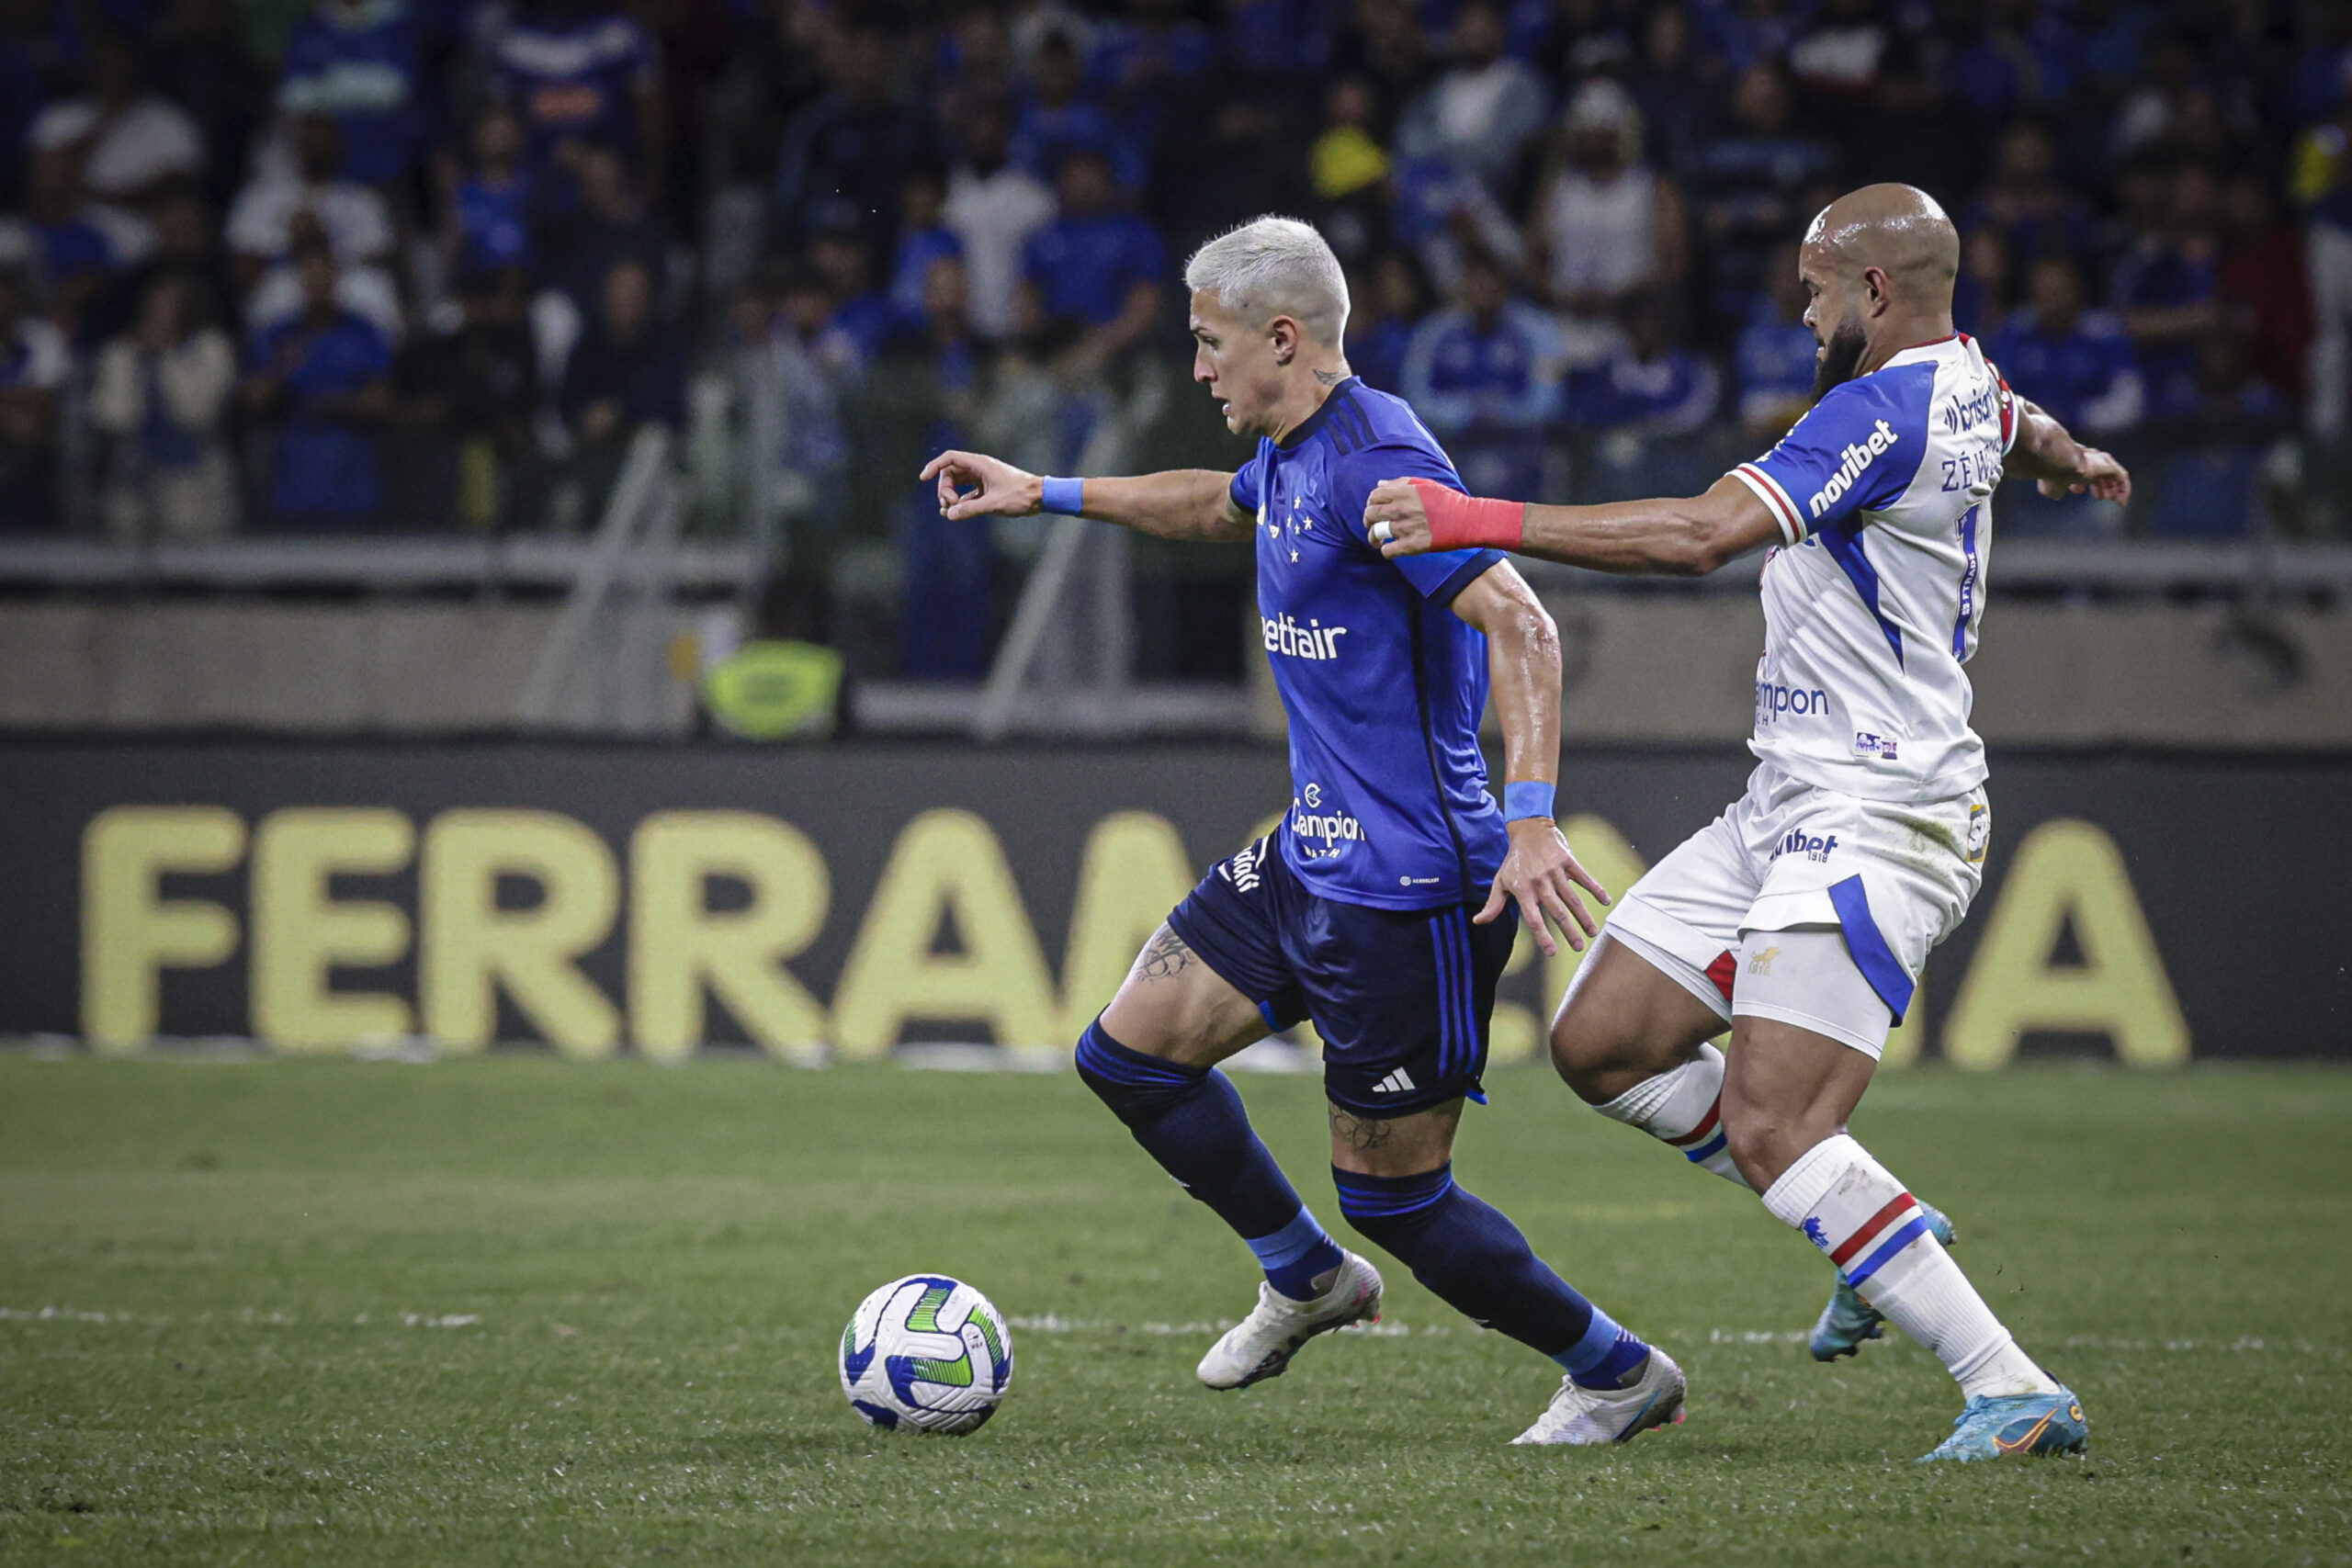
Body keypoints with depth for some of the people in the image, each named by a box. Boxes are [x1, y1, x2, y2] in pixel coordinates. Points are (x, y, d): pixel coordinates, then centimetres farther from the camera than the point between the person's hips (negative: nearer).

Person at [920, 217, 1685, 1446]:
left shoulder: (1377, 460, -20)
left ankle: (1620, 1376, 14)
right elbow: (1220, 508, 37)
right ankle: (1307, 1278, 31)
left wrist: (1531, 818, -36)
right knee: (1127, 1054, 14)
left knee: (1391, 1193, -3)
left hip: (1405, 884, -10)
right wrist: (1046, 495, 37)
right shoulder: (1286, 457, 11)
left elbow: (1520, 627, -27)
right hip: (1309, 854, 10)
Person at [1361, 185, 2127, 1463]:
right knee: (1599, 1045, 8)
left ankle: (2017, 1392, -16)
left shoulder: (1884, 412, -19)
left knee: (1771, 1130, -19)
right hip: (1788, 808, 10)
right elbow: (2027, 437, 37)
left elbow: (1702, 534, -30)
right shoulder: (1965, 385, 11)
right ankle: (1877, 1236, 18)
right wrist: (2073, 462, 63)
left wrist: (1482, 521, -29)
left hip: (1874, 820, -10)